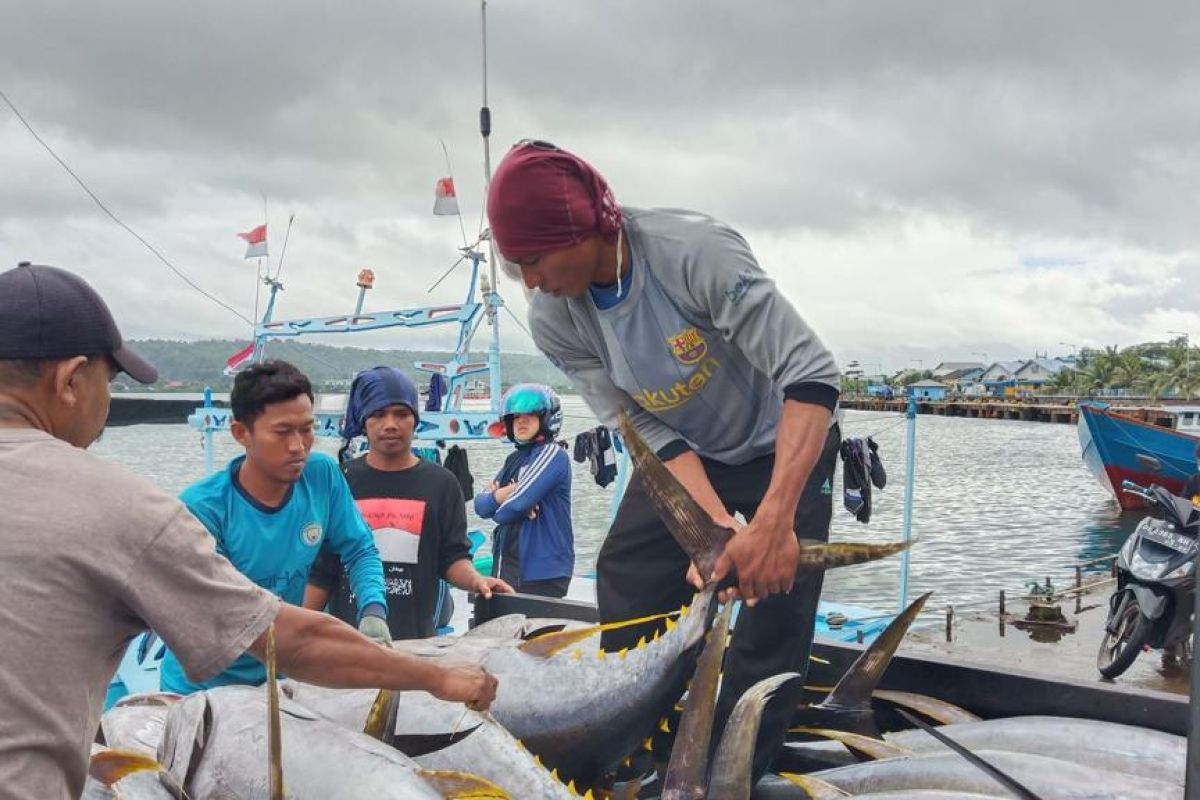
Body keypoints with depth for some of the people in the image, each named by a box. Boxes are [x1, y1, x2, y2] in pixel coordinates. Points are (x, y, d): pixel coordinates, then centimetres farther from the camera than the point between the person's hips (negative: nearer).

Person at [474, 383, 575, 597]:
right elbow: (481, 505, 6)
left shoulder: (552, 454, -11)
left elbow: (514, 507, -20)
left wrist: (498, 503, 1)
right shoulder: (515, 458, 13)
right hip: (507, 568, 9)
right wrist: (507, 493, -14)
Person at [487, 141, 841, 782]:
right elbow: (650, 435, -16)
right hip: (681, 459, 4)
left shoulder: (694, 250, -35)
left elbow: (811, 376, -36)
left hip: (785, 447, -4)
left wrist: (773, 520, -45)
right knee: (626, 592, 0)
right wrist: (718, 526, -32)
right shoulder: (553, 320, -18)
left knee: (773, 613, -9)